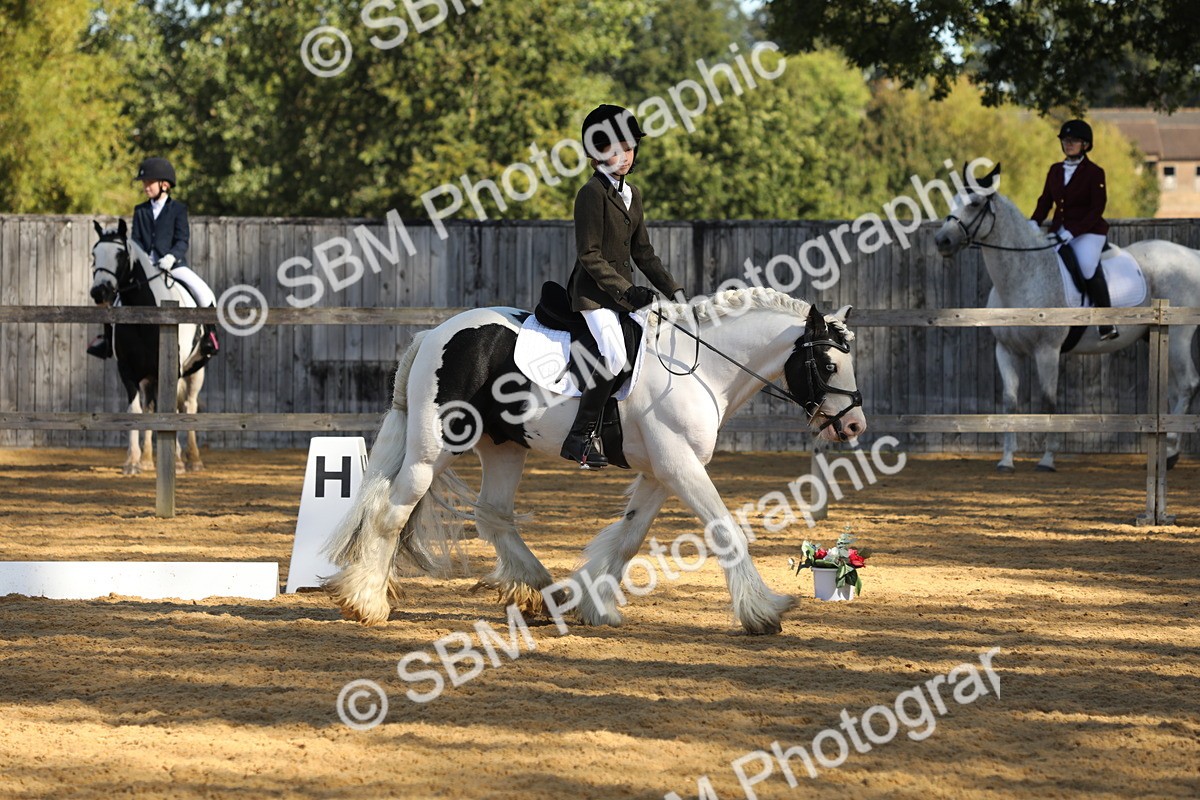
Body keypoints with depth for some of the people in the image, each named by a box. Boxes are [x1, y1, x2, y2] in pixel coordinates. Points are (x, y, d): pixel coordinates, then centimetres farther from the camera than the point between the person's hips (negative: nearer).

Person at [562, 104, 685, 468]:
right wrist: (626, 291, -19)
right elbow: (589, 255, -14)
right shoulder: (592, 193, -10)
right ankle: (580, 437, -23)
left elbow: (642, 253, 19)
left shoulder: (632, 195, 15)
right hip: (595, 292, -9)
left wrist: (673, 290, 10)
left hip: (624, 291, 9)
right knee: (614, 356, -27)